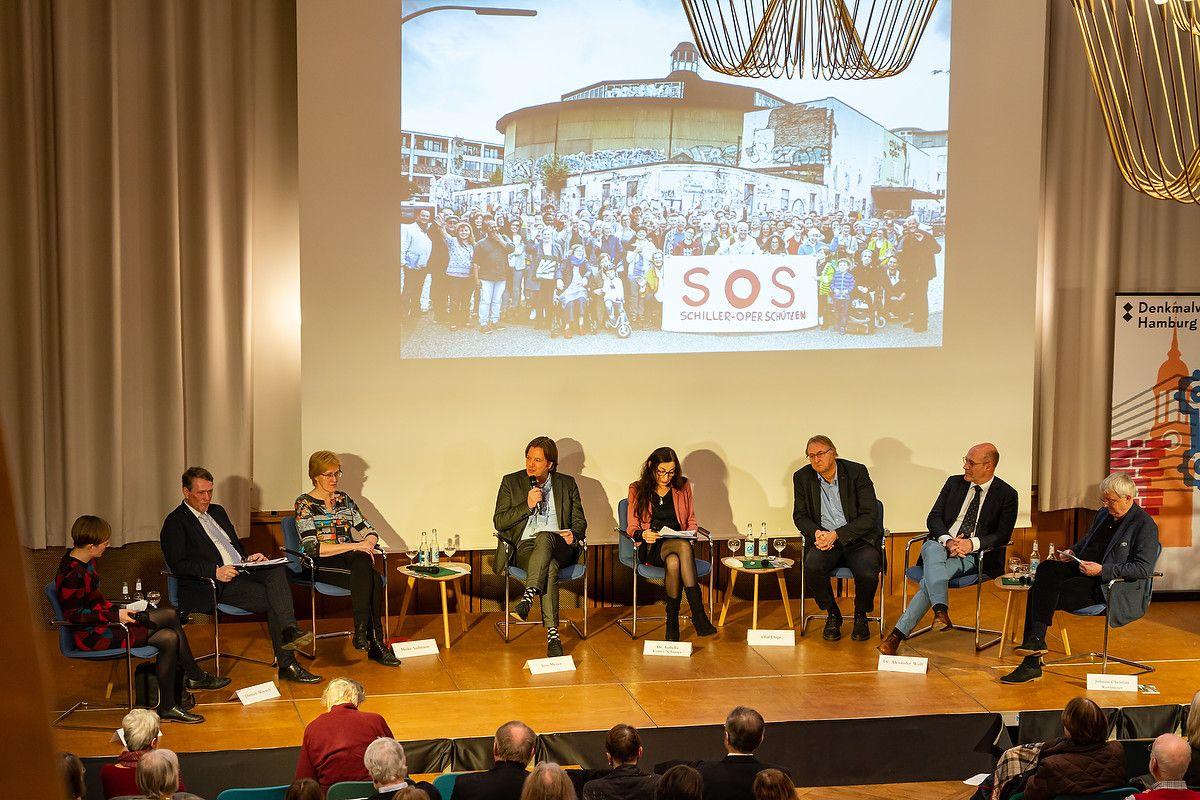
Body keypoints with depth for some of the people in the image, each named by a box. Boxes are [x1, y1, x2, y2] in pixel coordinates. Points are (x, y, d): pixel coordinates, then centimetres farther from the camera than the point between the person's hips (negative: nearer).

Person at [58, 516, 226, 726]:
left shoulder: (84, 562, 9)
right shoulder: (72, 574, -22)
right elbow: (73, 615, -22)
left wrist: (117, 609, 6)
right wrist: (115, 615, -21)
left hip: (103, 622, 10)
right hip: (92, 636, -10)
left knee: (169, 638, -6)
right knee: (169, 616, -14)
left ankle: (169, 705, -2)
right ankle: (195, 677, 2)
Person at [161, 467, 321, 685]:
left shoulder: (217, 511, 25)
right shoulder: (175, 522, 0)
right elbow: (177, 565, -11)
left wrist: (248, 558, 10)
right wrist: (215, 571, -22)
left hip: (242, 571, 7)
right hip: (214, 585, -7)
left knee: (277, 570, -25)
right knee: (272, 600, -25)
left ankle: (289, 632, -39)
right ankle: (287, 664, -25)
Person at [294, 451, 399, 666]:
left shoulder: (344, 499, 17)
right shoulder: (304, 504, -2)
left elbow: (369, 532, 16)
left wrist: (367, 544, -10)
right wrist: (354, 546, -19)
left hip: (350, 560, 5)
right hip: (320, 566, -5)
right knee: (369, 578, -33)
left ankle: (362, 632, -34)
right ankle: (376, 641, -34)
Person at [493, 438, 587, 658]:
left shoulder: (567, 483, 17)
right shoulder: (511, 482, 14)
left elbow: (579, 521, 16)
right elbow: (499, 522, 6)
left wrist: (573, 535, -8)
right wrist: (527, 505, -6)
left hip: (560, 546, 1)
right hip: (526, 546, -1)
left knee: (544, 538, -40)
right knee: (550, 567, -38)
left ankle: (528, 596, -50)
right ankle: (552, 635, -46)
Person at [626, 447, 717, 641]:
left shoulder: (683, 487, 13)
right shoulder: (637, 489, 8)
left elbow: (691, 520, 19)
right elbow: (632, 527, 6)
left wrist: (690, 534, -4)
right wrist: (643, 534, -17)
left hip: (679, 542, 2)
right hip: (651, 547, -2)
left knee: (674, 562, -38)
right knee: (683, 547, -37)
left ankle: (672, 623, -34)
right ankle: (698, 614, -38)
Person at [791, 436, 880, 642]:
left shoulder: (857, 472, -6)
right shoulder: (802, 477, 3)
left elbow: (869, 517, -9)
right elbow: (800, 516, 11)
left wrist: (836, 535, -18)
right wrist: (817, 533, -12)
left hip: (857, 538, -2)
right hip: (824, 539, 2)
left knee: (866, 572, -31)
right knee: (812, 567, -30)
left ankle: (860, 615, 2)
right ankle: (832, 615, -3)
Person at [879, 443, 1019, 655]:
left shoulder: (1006, 495, 5)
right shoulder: (954, 483, 15)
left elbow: (1003, 535, -3)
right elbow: (933, 518, 9)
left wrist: (972, 543, -19)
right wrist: (947, 540, -13)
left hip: (974, 555, -3)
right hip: (940, 544, 3)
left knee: (930, 579, -31)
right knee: (932, 550, -38)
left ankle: (899, 633, -37)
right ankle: (941, 611, -50)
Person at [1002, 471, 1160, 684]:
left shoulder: (1145, 526, -8)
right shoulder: (1104, 514, 16)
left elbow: (1143, 569, -14)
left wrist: (1102, 570, -20)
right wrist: (1072, 552, 9)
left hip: (1112, 587, -8)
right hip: (1082, 570, 8)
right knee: (1046, 568, -20)